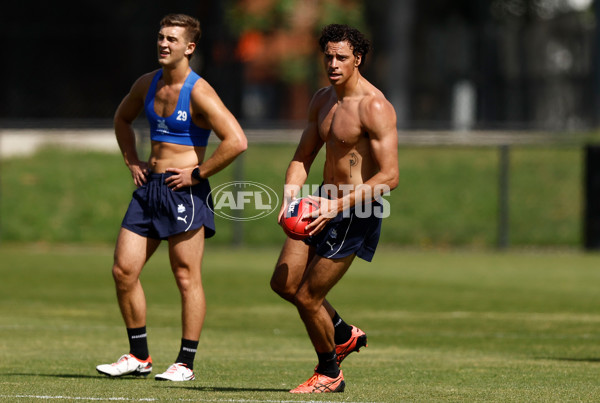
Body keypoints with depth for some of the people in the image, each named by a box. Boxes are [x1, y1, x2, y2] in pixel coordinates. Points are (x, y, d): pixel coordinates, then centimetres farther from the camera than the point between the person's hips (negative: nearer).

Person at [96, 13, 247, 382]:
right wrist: (132, 161, 18)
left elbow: (236, 141, -21)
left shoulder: (198, 93, -14)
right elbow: (122, 118, 30)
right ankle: (139, 357, 14)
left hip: (184, 190, -8)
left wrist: (198, 174, -15)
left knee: (187, 276, -2)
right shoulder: (147, 85, 9)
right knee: (123, 270, 3)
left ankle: (186, 363, 5)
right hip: (149, 186, 8)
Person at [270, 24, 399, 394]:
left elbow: (389, 176, -23)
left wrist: (338, 205, -29)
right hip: (326, 203, 8)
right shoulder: (322, 100, 8)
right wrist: (290, 198, -5)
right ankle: (345, 335, 33)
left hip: (357, 212, -8)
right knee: (284, 283, 11)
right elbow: (303, 157, 14)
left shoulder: (374, 107, -19)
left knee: (307, 296, -5)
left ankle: (329, 374, 18)